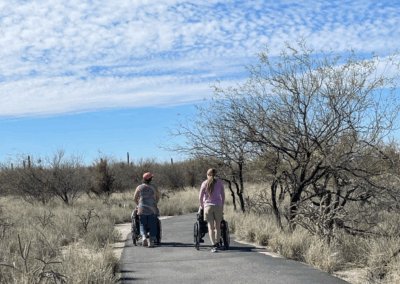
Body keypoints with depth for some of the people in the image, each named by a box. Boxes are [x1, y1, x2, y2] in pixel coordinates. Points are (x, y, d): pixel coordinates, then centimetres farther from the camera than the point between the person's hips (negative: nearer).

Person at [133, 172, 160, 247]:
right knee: (152, 226, 5)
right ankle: (151, 241, -3)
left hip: (142, 210, 0)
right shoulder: (154, 187, 4)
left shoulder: (139, 188, 3)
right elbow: (158, 197, 11)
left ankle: (144, 237, -16)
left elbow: (135, 198, 8)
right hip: (153, 210, 0)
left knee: (142, 225, 8)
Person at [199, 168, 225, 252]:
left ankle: (214, 246, -12)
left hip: (208, 207, -1)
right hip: (218, 206, 1)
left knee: (210, 227, -2)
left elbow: (200, 197, 5)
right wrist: (222, 206, 23)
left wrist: (202, 205, 22)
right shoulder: (219, 183, 6)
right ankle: (217, 244, 20)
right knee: (217, 226, 14)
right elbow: (223, 195, 10)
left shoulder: (204, 183, 3)